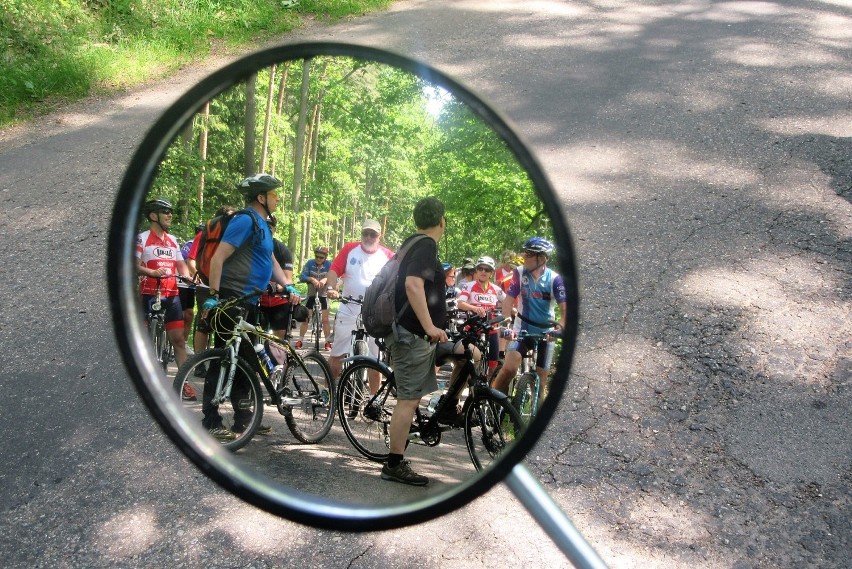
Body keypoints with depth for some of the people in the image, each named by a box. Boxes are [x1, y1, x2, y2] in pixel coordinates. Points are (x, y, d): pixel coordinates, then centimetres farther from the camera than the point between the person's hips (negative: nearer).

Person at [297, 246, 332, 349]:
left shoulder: (329, 264, -10)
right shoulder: (310, 263, -9)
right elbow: (302, 277, -18)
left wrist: (325, 279, -42)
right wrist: (311, 279, -38)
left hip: (323, 296, -1)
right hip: (311, 295, 1)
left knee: (325, 320, -1)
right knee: (305, 319, 1)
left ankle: (327, 342, 9)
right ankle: (300, 340, 10)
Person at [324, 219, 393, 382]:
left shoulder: (387, 256, 1)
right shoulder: (350, 249, 2)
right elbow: (334, 270, -3)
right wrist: (331, 288, -21)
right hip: (348, 311, 0)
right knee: (336, 355, 4)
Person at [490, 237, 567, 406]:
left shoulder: (554, 279, -10)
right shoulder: (520, 273, -7)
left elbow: (564, 307, -16)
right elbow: (508, 300, -11)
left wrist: (561, 325, -36)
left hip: (545, 334, 1)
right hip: (521, 330, 0)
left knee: (540, 380, 4)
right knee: (509, 368, -22)